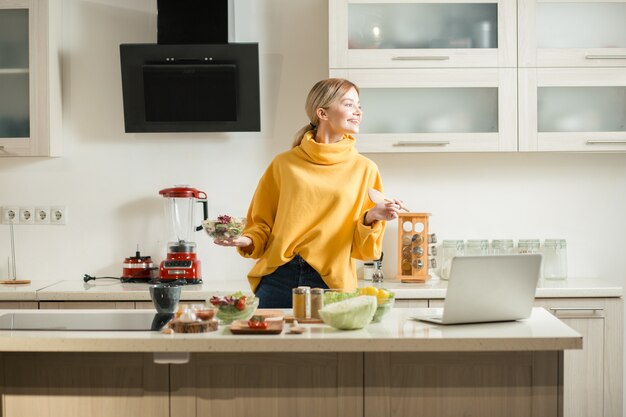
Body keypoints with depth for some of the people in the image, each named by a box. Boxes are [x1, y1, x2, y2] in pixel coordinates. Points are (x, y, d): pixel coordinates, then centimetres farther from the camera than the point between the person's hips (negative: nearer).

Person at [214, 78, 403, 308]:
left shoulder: (364, 169, 6)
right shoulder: (284, 164, 7)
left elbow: (363, 249, 6)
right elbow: (262, 225, 13)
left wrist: (371, 218, -12)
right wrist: (247, 241, -7)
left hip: (330, 283, 0)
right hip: (278, 279, 0)